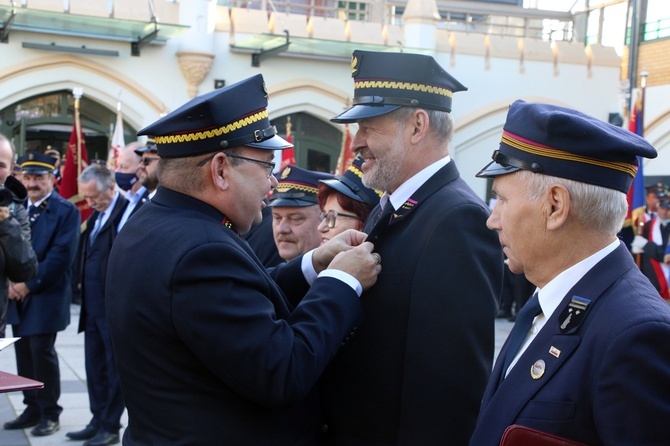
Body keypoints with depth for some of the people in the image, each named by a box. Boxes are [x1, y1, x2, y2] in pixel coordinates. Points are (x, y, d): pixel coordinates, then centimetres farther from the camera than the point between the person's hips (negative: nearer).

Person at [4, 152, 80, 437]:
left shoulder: (66, 211, -6)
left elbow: (61, 256, -14)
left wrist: (30, 284, -15)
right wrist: (10, 283, -4)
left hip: (46, 296, -6)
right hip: (18, 297, 6)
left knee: (42, 352, -5)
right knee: (24, 353, 10)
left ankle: (50, 413, 8)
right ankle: (32, 409, 22)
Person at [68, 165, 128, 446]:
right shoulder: (96, 215, 14)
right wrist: (82, 282, 9)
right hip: (94, 305, 9)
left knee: (114, 367, 3)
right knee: (95, 366, 15)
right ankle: (98, 421, 26)